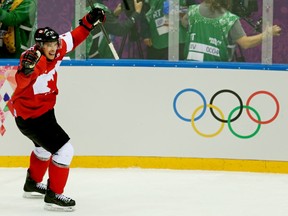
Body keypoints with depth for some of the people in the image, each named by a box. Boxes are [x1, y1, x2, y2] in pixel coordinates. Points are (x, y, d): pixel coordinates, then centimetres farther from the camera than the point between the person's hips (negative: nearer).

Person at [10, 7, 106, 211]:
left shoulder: (56, 51, -9)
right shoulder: (33, 59, -32)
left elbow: (73, 38, 9)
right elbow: (22, 82, -51)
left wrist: (90, 21, 3)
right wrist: (26, 69, -70)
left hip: (45, 109, 10)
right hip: (29, 116, -10)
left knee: (45, 146, 32)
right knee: (64, 150, -15)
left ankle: (33, 183, 54)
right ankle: (53, 195, -4)